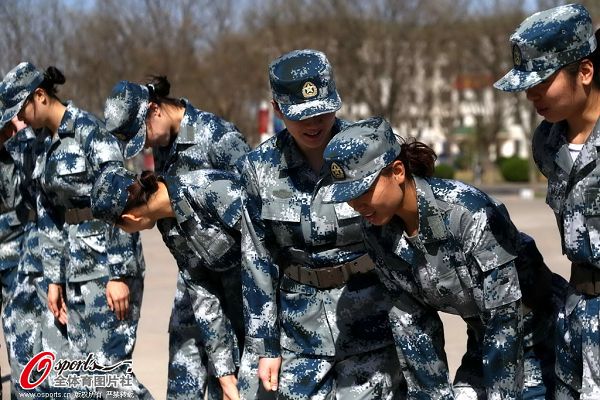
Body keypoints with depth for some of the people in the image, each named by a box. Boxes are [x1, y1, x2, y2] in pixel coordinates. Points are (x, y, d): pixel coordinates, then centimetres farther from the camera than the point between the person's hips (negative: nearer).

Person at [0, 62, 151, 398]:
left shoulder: (88, 130, -12)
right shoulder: (46, 141, 13)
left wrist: (119, 275, -20)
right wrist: (55, 278, 15)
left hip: (108, 261, -8)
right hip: (77, 267, 8)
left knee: (110, 367, -9)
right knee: (82, 368, 7)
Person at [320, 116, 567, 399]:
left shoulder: (469, 212, -29)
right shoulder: (377, 231, -10)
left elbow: (505, 319, -26)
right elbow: (411, 319, -3)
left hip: (538, 338, -6)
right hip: (485, 341, 6)